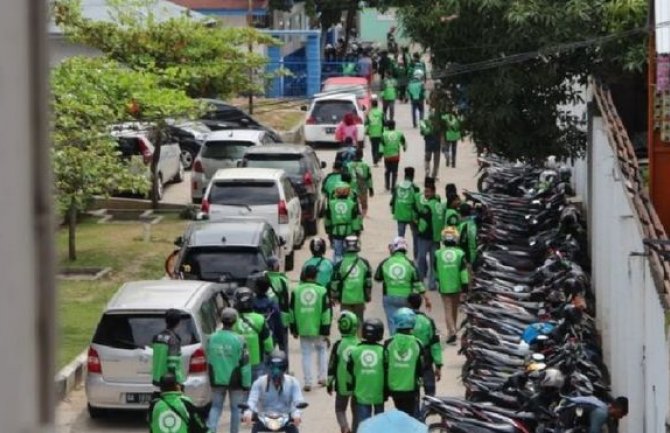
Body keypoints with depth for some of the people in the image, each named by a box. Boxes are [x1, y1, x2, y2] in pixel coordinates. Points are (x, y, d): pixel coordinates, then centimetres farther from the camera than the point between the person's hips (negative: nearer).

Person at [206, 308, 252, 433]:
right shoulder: (239, 340, -16)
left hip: (217, 380, 3)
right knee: (235, 408, 11)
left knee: (216, 406, 13)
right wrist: (246, 384, -5)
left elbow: (208, 361, 7)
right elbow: (245, 365, -13)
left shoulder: (211, 339, -4)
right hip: (234, 381, -3)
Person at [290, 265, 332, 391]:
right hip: (318, 329, -1)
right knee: (322, 350, 21)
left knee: (306, 354, 7)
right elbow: (326, 313, -7)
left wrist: (294, 329, 12)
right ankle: (322, 377, 20)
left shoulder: (296, 291, -2)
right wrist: (326, 331, -1)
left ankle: (308, 382, 5)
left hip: (303, 329, 1)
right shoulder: (321, 291, -8)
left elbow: (292, 311, 3)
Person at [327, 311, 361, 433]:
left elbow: (332, 367, -5)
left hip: (342, 385, -1)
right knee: (356, 412, 15)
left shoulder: (338, 345, -11)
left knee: (340, 409, 13)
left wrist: (329, 383, 6)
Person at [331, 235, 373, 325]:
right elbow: (368, 281, 4)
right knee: (359, 320, 14)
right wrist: (368, 296, 16)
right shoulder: (364, 263, -3)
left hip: (345, 298, -2)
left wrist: (335, 296, 9)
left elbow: (335, 283, -6)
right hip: (360, 298, 2)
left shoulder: (340, 264, -10)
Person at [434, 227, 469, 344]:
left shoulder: (438, 254, -7)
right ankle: (453, 330, 31)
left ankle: (451, 332, -16)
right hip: (457, 286, 1)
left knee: (448, 310, 0)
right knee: (455, 308, 18)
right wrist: (465, 285, -4)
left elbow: (436, 270, 7)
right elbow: (463, 271, -10)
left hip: (444, 287, -1)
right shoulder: (460, 254, -9)